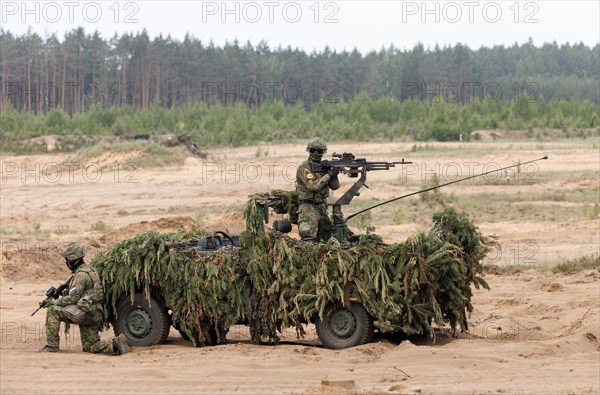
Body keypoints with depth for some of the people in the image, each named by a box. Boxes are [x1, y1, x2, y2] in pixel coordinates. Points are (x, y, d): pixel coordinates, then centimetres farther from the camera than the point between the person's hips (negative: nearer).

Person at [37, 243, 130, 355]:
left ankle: (52, 346, -9)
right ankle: (116, 344, -3)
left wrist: (54, 302, -5)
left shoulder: (81, 274, -12)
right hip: (93, 316, 10)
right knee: (90, 347, 13)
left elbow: (73, 298, -15)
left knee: (52, 311, -9)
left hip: (85, 312, -10)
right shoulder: (88, 270, 21)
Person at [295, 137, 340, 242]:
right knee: (309, 237, -15)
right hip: (307, 207, -7)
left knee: (325, 236, 13)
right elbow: (313, 186, -24)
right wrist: (329, 175, -21)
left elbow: (335, 186, 6)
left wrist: (334, 174, -12)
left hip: (321, 206, 7)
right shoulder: (304, 167, -12)